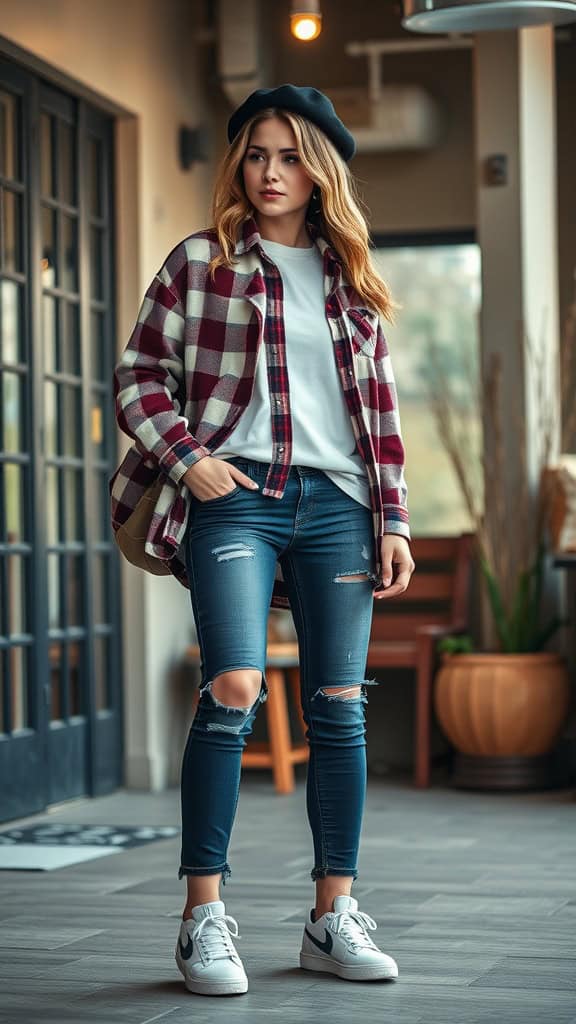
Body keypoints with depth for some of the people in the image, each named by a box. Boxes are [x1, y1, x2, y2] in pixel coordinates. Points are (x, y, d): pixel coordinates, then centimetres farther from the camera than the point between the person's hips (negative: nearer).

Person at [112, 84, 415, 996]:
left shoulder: (350, 280, 16)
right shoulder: (200, 262, 7)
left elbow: (380, 407, 16)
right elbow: (138, 375, 5)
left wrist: (394, 520, 9)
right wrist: (186, 457, -9)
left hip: (337, 505, 4)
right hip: (236, 496, -4)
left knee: (339, 708, 2)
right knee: (234, 690, -17)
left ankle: (334, 917, 10)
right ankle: (205, 918, -10)